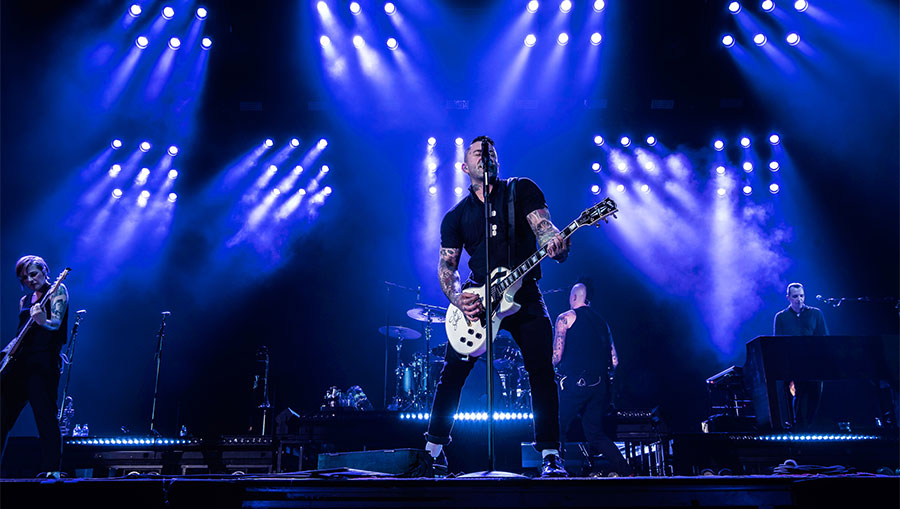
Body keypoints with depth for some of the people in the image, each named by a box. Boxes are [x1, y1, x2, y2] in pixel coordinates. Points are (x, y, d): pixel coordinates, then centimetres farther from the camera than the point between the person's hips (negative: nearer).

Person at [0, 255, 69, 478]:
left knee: (46, 418, -11)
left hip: (43, 362, -7)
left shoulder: (58, 290, 1)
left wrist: (43, 321, -35)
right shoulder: (24, 301, 21)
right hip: (19, 362, 7)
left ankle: (51, 471, -9)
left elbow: (56, 322, -14)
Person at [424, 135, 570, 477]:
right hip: (477, 297, 2)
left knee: (541, 370, -9)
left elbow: (544, 227, -8)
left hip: (523, 293, -1)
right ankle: (434, 447, 14)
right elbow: (447, 263, 6)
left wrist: (556, 243, -33)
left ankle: (550, 454, 0)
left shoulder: (521, 189, 5)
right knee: (453, 373, -1)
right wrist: (457, 299, -15)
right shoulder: (456, 216, 10)